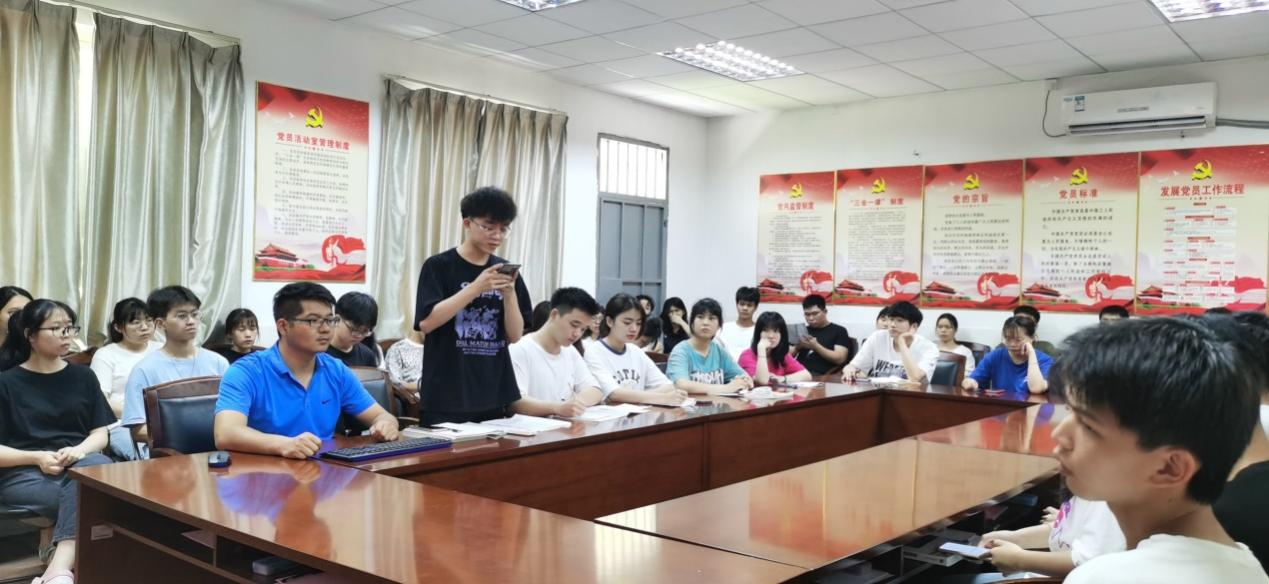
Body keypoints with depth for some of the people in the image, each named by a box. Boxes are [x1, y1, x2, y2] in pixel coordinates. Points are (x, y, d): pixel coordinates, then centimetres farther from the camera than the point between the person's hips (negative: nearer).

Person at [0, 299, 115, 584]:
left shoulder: (83, 376, 15)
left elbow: (101, 433, 10)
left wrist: (78, 451, -12)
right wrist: (37, 457, -16)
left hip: (82, 462, 2)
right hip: (24, 473, -2)